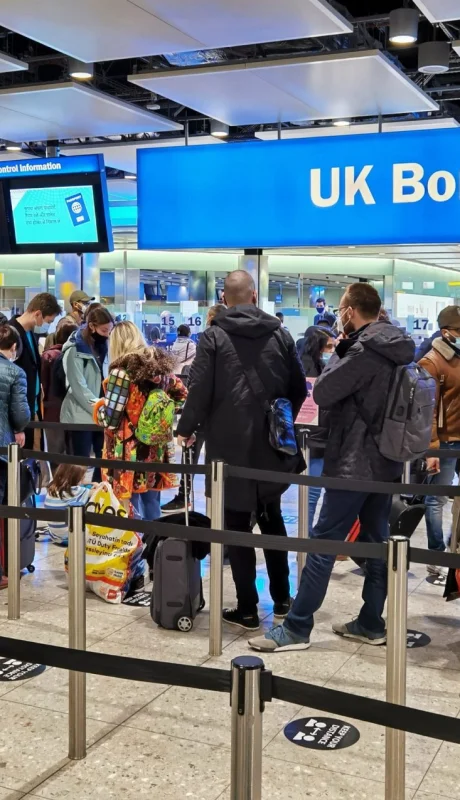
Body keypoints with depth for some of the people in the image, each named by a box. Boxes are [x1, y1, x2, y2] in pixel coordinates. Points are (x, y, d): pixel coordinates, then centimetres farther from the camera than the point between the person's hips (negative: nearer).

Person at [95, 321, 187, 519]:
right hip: (156, 452, 6)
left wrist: (99, 407, 4)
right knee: (152, 511, 15)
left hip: (128, 455, -6)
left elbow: (110, 420, -16)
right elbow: (182, 395, 19)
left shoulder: (122, 371, -14)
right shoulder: (161, 365, 5)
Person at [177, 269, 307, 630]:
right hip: (270, 444, 4)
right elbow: (299, 389, 7)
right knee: (272, 519, 19)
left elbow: (199, 391, -11)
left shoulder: (214, 337, -7)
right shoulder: (280, 334, 3)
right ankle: (282, 599, 26)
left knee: (238, 526, 5)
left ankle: (247, 609, 9)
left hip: (230, 446, -4)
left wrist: (186, 429, 5)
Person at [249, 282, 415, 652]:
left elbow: (323, 393, -14)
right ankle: (372, 624, 21)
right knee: (378, 541, 13)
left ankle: (296, 629, 1)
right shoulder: (396, 349, 9)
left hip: (355, 463, -9)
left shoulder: (363, 352, -19)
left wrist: (339, 353, 0)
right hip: (386, 461, 9)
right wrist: (346, 352, 6)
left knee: (323, 545, -4)